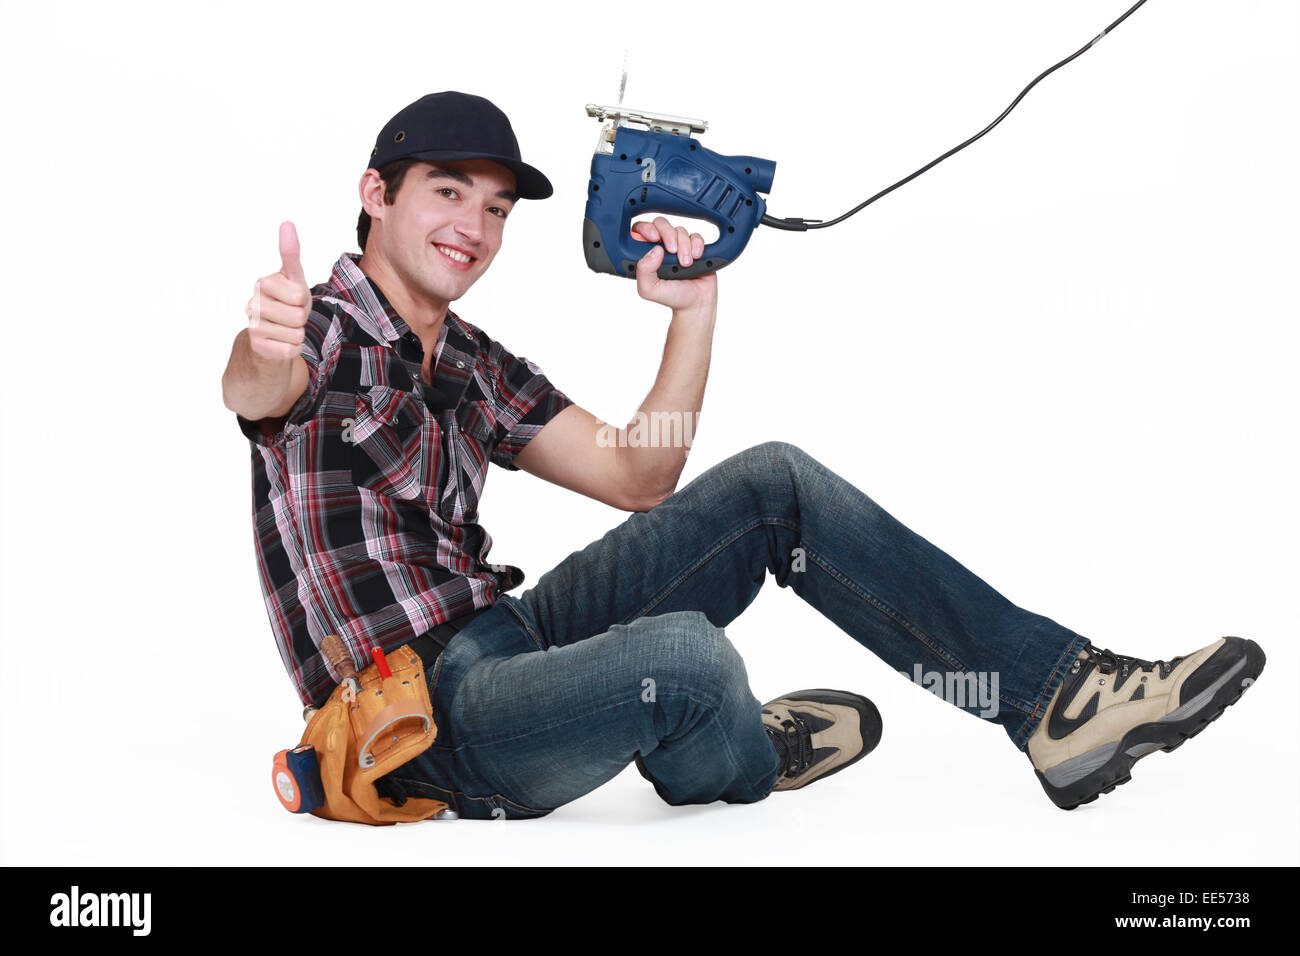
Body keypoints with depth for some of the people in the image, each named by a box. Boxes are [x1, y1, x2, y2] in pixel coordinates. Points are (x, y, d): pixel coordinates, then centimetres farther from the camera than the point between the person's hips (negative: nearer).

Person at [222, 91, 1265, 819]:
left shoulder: (476, 368, 16)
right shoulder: (327, 332, -7)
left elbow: (638, 477, 12)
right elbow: (255, 394, -32)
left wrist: (695, 312, 0)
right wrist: (263, 346, -57)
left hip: (508, 642, 8)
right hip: (424, 719, -7)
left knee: (774, 482, -3)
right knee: (683, 654, -37)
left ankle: (1055, 692, -4)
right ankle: (730, 761, 2)